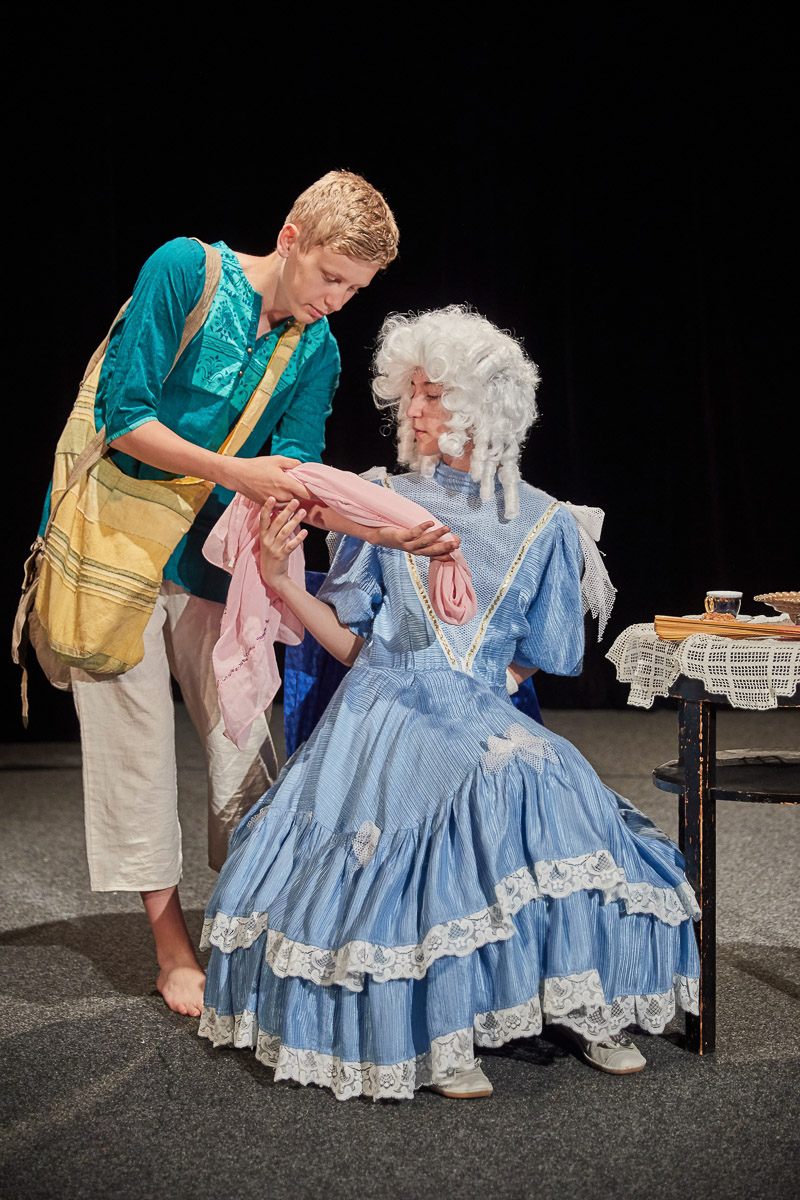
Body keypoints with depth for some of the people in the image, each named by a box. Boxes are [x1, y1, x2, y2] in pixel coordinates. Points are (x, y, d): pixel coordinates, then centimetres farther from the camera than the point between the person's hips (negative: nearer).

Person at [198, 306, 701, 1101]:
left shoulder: (543, 524, 8)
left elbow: (537, 661, 14)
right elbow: (352, 642, 4)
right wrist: (279, 581, -7)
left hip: (484, 712, 2)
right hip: (388, 713, -2)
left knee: (559, 793, -27)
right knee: (477, 795, -31)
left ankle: (586, 1005, -11)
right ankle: (438, 1034, -21)